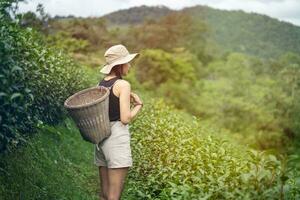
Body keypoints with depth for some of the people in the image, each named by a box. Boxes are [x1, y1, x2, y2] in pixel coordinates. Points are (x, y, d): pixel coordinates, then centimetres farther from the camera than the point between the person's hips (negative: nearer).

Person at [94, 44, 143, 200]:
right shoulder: (123, 84, -10)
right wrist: (138, 105, 2)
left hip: (101, 139, 8)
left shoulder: (100, 85, 12)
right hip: (117, 137, -8)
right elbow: (125, 119, -14)